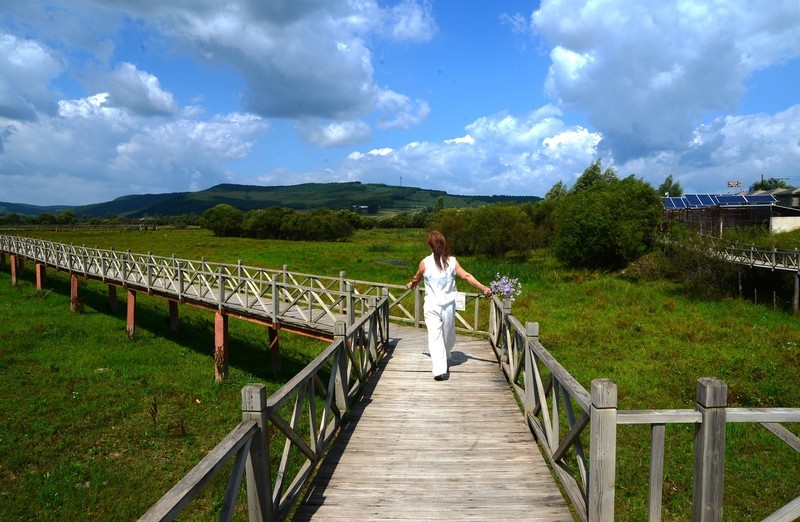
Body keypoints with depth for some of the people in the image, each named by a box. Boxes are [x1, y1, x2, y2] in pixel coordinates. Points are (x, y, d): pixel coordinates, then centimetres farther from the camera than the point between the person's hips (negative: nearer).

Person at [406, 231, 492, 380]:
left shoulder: (425, 263, -4)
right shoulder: (452, 261, -2)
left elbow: (416, 278, 12)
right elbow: (466, 276, -5)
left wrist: (411, 285, 34)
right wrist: (483, 288, 0)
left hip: (431, 306, -2)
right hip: (448, 305, 2)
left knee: (435, 337, -3)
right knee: (448, 334, 20)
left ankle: (439, 369, -13)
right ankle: (445, 357, 41)